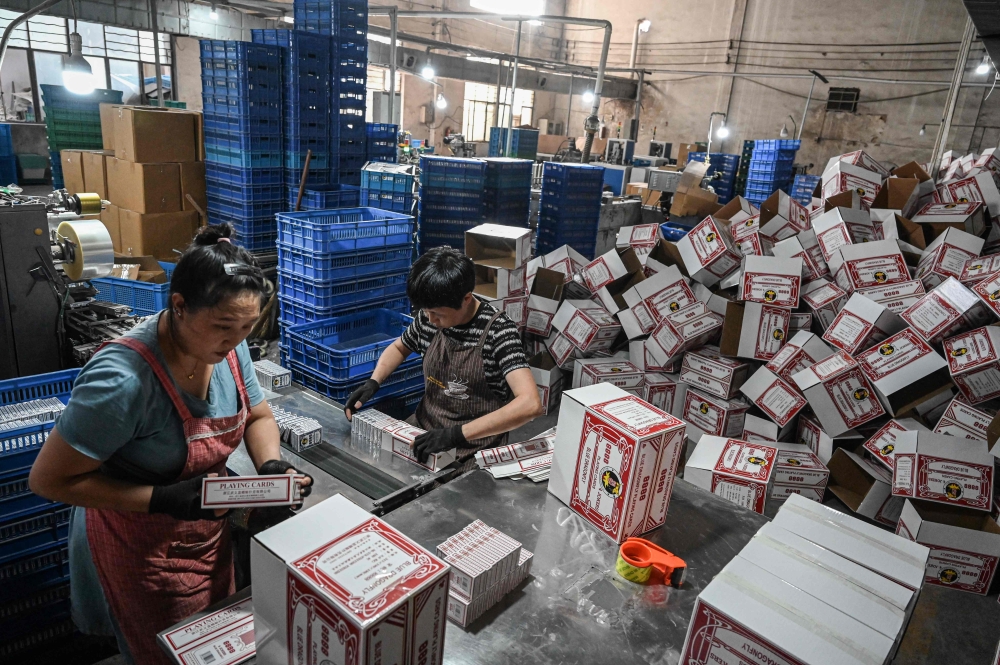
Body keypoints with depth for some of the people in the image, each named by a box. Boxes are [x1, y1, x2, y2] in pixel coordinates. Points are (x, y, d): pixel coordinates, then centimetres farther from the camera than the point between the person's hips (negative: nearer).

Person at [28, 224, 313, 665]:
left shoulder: (229, 347, -15)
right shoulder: (122, 379, -33)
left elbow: (258, 417, 1)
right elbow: (50, 480, -23)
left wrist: (271, 465, -18)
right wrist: (163, 500, -30)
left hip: (208, 529, 6)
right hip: (141, 546, -5)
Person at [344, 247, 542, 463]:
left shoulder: (498, 331, -19)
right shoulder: (429, 317, -3)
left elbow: (530, 404, -30)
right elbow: (399, 348, 18)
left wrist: (458, 433, -34)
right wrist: (373, 383, 0)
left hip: (473, 448, -6)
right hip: (423, 429, 6)